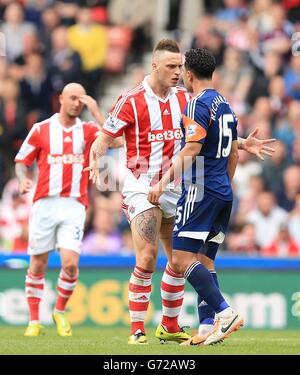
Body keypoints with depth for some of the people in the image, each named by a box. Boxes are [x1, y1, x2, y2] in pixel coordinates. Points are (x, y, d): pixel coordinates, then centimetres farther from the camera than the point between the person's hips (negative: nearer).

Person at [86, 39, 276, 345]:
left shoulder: (185, 99, 6)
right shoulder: (132, 101, -10)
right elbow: (104, 139, -9)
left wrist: (243, 144, 2)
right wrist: (96, 162, -29)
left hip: (174, 188, 6)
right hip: (142, 187, -6)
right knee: (147, 258, -16)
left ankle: (169, 326, 21)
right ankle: (137, 329, -9)